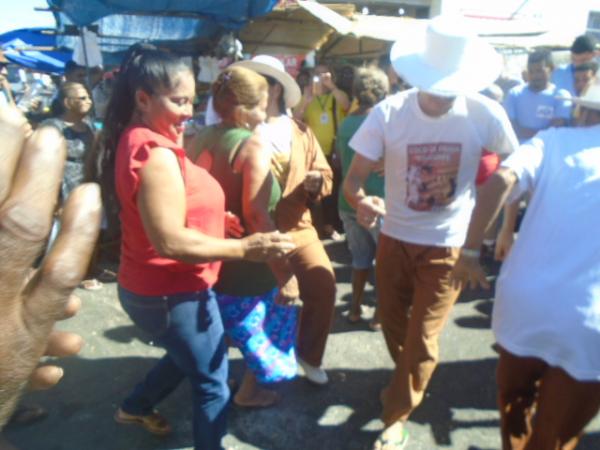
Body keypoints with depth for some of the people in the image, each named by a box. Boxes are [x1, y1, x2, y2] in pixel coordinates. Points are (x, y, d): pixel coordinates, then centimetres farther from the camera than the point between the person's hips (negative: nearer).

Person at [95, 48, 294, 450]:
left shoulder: (136, 140, 6)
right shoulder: (155, 153, -26)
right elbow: (170, 242, -30)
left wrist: (210, 220, 7)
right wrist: (245, 248, -30)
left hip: (148, 286, 10)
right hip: (171, 292, -10)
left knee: (186, 356, 32)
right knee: (213, 383, 8)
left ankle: (137, 407, 51)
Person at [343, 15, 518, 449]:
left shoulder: (485, 113, -15)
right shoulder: (388, 112, -16)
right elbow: (353, 179, -15)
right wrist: (361, 202, -38)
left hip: (448, 246, -1)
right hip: (394, 239, 2)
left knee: (422, 338, 2)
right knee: (393, 325, 17)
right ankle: (409, 382, 50)